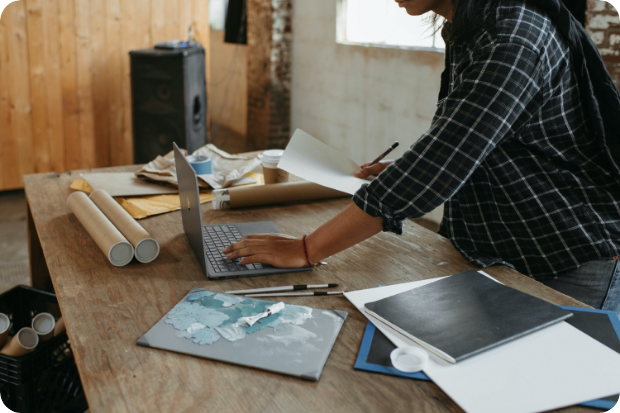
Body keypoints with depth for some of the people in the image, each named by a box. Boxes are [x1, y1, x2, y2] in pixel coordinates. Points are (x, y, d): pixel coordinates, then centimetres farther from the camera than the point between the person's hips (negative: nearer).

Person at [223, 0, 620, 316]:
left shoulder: (516, 36, -25)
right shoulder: (466, 35, 4)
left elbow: (438, 166, -32)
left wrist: (305, 250, -28)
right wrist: (401, 173, 4)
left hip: (570, 271, -8)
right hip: (498, 259, 8)